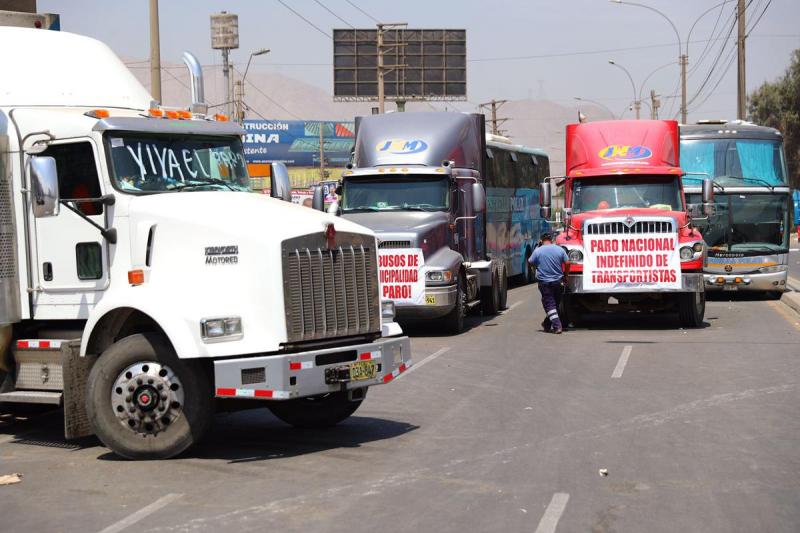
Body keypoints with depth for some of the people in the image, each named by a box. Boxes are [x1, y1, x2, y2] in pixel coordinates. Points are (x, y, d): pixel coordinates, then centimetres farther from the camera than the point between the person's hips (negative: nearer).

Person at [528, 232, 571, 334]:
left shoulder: (538, 251, -8)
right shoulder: (559, 249, 0)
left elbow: (530, 262, 5)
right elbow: (567, 263, -1)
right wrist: (565, 276, 14)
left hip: (544, 282, -3)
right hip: (557, 281, 3)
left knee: (549, 304, -2)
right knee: (556, 303, 18)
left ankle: (557, 326, -13)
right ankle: (547, 324, 29)